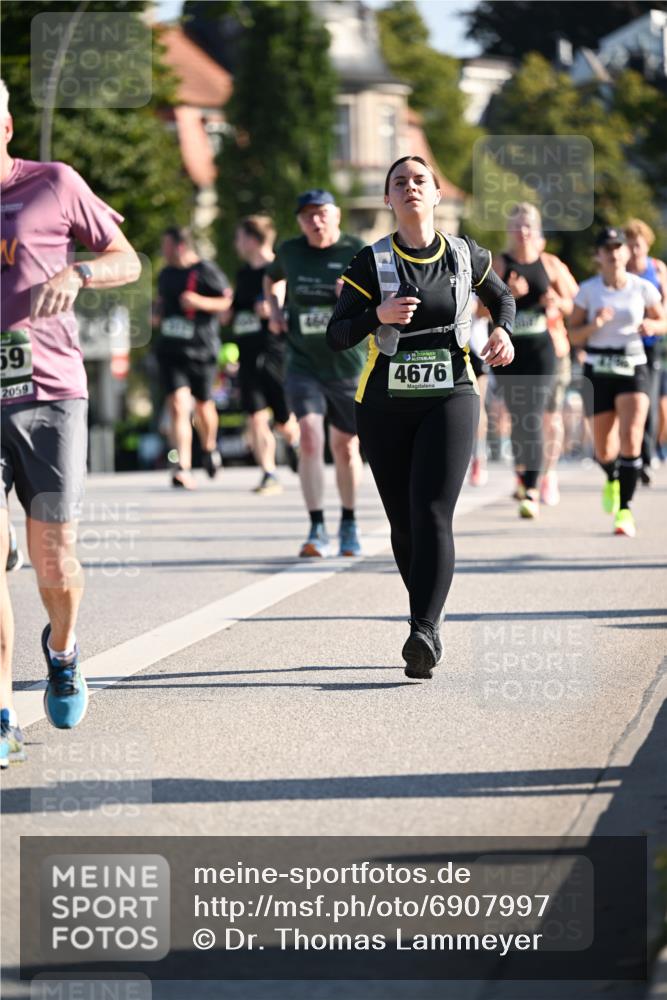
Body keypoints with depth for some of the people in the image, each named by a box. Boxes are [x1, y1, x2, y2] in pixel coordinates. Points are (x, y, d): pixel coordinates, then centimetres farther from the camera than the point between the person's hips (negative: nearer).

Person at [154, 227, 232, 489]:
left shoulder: (207, 271, -7)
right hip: (170, 349, 3)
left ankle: (210, 448, 44)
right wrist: (156, 313, 7)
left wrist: (199, 302, -21)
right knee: (178, 406, -13)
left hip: (202, 350, -3)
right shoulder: (166, 275, 11)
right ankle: (183, 468, -18)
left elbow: (228, 301, -9)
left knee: (203, 404, 13)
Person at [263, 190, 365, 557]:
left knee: (346, 448, 11)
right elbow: (272, 279, 25)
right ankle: (317, 531, -16)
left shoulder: (357, 253, -6)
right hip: (303, 364, 1)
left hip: (347, 365, -1)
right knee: (310, 438, -17)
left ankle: (348, 525, 32)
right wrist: (274, 310, 8)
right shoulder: (290, 251, 2)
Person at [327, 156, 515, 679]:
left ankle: (424, 630, -26)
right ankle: (431, 611, 26)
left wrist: (503, 331, 2)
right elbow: (337, 336, -7)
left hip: (450, 399, -1)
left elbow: (503, 297, 23)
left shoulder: (465, 256, 4)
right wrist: (378, 314, -25)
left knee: (431, 514, -17)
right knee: (403, 522, 6)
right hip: (385, 405, 1)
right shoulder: (371, 263, -1)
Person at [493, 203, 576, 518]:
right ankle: (522, 472, 34)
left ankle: (531, 491, -13)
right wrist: (507, 294, -23)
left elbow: (570, 306, 11)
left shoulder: (550, 265, 4)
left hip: (541, 349, -1)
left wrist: (557, 301, -11)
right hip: (509, 350, 1)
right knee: (518, 418, 8)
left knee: (533, 418, -11)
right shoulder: (498, 265, 0)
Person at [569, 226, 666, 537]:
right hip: (598, 371, 1)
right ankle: (613, 480, 43)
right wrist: (594, 324, -19)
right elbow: (573, 336, 0)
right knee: (604, 450, 6)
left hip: (633, 368, -1)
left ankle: (624, 510, -15)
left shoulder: (642, 288, -1)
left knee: (631, 437, -20)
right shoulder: (588, 290, -2)